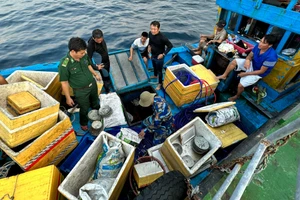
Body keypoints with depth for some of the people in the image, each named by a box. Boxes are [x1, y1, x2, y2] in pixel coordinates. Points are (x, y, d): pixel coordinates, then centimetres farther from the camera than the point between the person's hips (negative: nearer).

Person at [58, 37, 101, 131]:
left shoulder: (84, 56, -14)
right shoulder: (64, 64, -29)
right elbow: (64, 83, -19)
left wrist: (95, 74, 17)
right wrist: (68, 98, -12)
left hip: (93, 84, 5)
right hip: (81, 91, -5)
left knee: (95, 102, 31)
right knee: (84, 109, 17)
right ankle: (83, 123, 48)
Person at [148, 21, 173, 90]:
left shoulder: (162, 37, -32)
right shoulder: (150, 33, -13)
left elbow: (170, 46, -21)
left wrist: (163, 54, -23)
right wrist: (149, 46, -1)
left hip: (159, 57, -6)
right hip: (153, 55, 7)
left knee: (159, 71, 10)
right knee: (154, 67, 30)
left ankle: (160, 83, 31)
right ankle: (155, 75, 59)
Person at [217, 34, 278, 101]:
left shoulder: (271, 57, -33)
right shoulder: (258, 46, -16)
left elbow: (261, 71, -24)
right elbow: (250, 56, -1)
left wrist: (246, 74, -22)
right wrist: (247, 60, -26)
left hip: (257, 73, -6)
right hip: (251, 64, 6)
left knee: (240, 85, -18)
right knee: (234, 61, -14)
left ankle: (236, 96, 15)